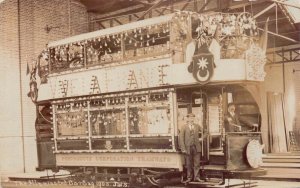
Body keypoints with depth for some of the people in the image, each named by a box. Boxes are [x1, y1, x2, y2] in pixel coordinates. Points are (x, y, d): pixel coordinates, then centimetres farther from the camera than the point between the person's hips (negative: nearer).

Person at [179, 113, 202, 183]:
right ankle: (189, 178, 14)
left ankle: (196, 177, 10)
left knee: (197, 163, 1)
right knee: (189, 164, 4)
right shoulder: (184, 127, -2)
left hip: (196, 147, 2)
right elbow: (181, 138, -5)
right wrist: (183, 149, -10)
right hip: (188, 148, -2)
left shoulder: (197, 126, 8)